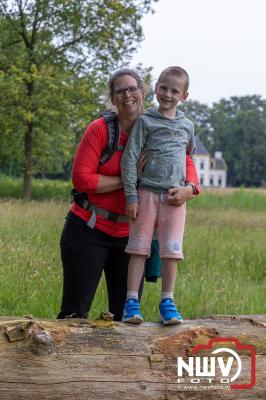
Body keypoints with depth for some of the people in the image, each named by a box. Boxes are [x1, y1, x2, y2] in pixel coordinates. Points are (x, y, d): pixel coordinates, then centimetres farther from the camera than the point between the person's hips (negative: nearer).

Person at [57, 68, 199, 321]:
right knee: (75, 311, 0)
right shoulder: (100, 129, -8)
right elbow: (81, 179, -13)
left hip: (130, 234, 4)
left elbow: (185, 162, 4)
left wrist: (188, 188, -18)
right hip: (89, 231, -4)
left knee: (125, 312, 10)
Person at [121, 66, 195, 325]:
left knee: (171, 250, 1)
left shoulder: (187, 126, 11)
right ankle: (131, 303, -1)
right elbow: (129, 158, -5)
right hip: (146, 191, -3)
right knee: (139, 248, -2)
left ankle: (167, 303, 7)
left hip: (174, 195, 3)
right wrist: (131, 196, -10)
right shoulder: (145, 121, -1)